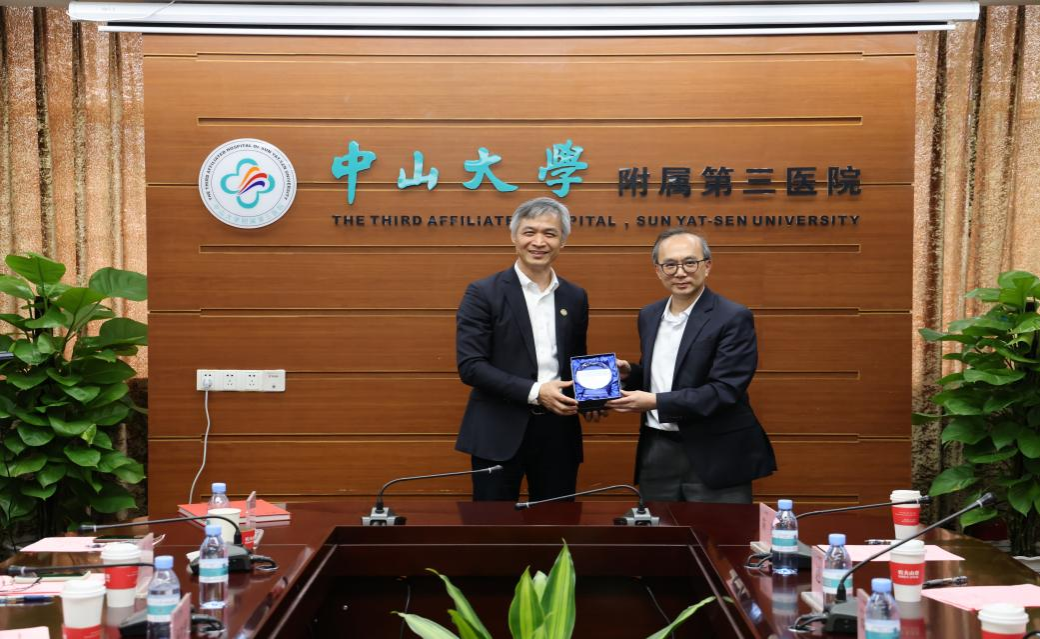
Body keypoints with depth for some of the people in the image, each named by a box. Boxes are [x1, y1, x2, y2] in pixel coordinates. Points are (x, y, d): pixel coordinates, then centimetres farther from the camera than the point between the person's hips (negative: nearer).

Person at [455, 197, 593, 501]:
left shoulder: (575, 297, 11)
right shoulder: (483, 293, -4)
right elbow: (470, 365, -11)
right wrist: (534, 392, -19)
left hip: (558, 432, 4)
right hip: (500, 432, -4)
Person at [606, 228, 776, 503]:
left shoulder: (734, 318, -12)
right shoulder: (649, 316, 10)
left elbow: (724, 391, -19)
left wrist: (656, 402, -23)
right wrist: (629, 373, 0)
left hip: (714, 457, -6)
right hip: (657, 453, 6)